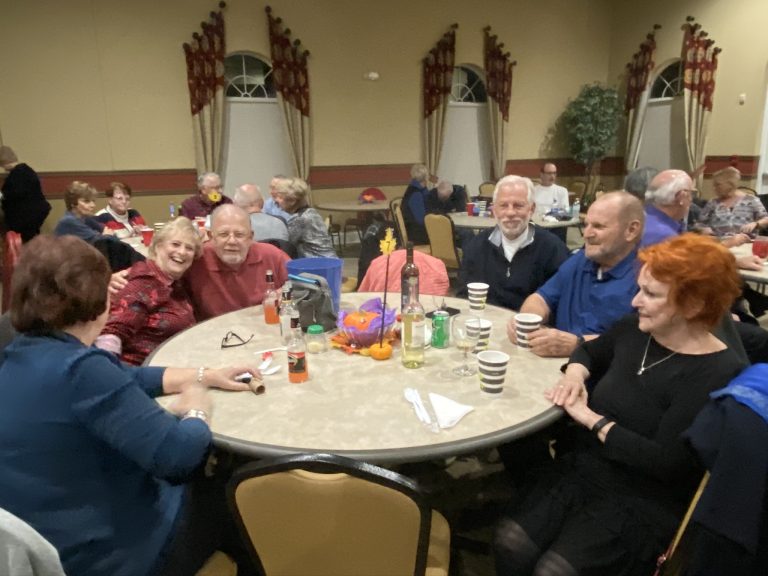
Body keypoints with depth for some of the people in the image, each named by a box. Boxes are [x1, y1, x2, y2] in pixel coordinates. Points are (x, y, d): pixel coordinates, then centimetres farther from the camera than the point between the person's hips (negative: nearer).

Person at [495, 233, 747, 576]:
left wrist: (591, 419, -17)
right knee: (511, 543, -16)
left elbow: (665, 462, -23)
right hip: (581, 468, 5)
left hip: (644, 501, -5)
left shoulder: (717, 375, -18)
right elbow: (590, 350, 22)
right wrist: (576, 372, -1)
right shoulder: (635, 329, 1)